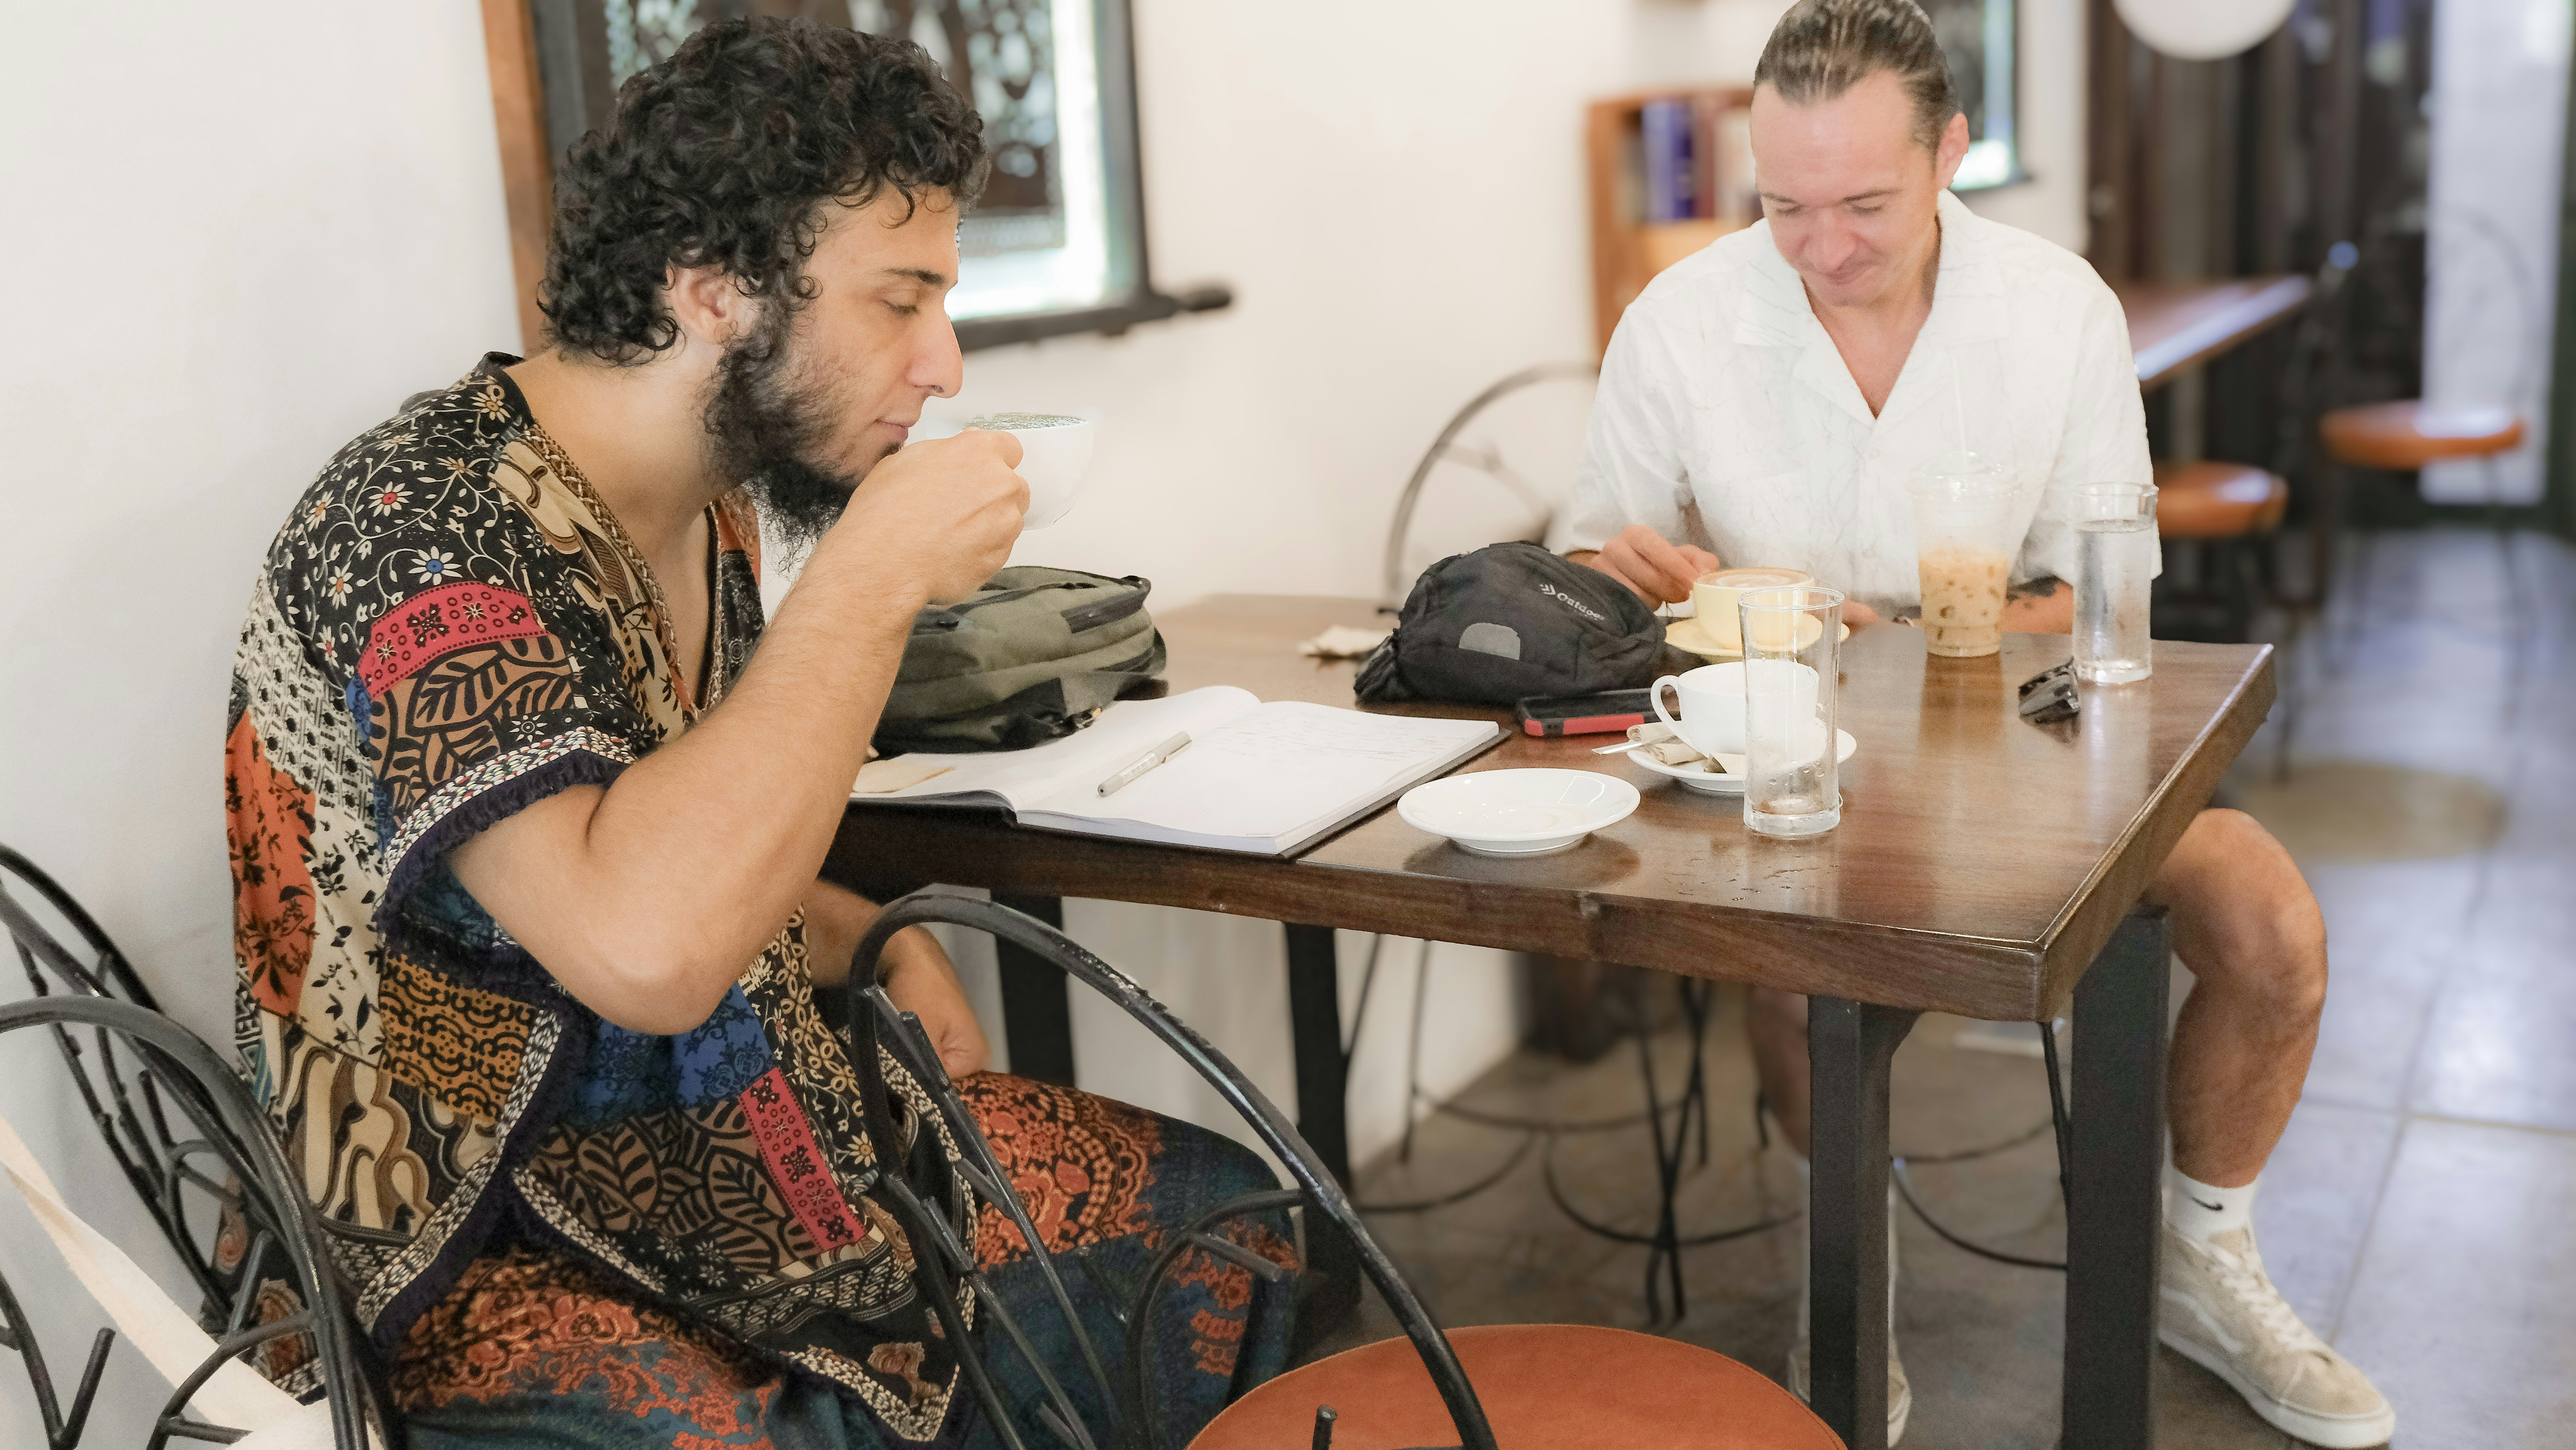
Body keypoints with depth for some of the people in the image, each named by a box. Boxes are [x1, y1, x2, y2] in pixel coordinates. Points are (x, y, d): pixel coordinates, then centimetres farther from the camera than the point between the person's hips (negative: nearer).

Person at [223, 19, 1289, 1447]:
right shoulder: (419, 528, -22)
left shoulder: (703, 512, 4)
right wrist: (877, 574, -28)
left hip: (751, 1150, 8)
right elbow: (646, 946, -38)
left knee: (1218, 1217, 8)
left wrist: (872, 942, 2)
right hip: (496, 1262, -8)